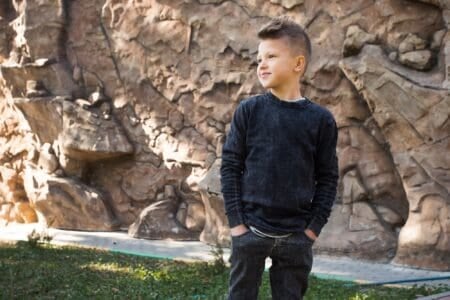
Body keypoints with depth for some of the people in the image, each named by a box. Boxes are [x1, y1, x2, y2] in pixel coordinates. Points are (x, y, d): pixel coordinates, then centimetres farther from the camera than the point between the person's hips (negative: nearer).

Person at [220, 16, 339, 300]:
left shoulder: (320, 119, -2)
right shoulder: (249, 110, -3)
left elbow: (328, 177, 3)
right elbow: (230, 165, -1)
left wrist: (315, 226, -3)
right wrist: (235, 220, -6)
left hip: (296, 236, 1)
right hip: (250, 230, 0)